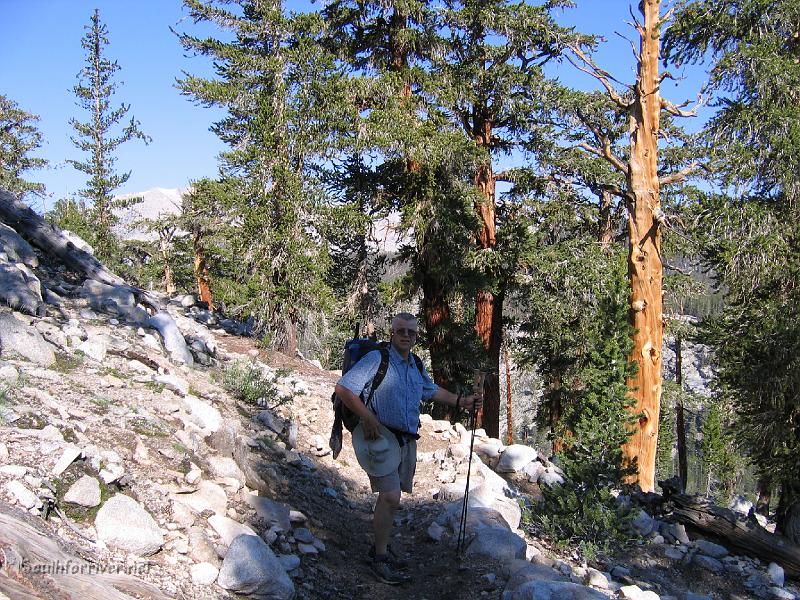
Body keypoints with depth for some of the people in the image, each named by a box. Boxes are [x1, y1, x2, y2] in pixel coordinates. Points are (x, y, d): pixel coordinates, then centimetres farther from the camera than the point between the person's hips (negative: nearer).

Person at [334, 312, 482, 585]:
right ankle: (380, 559, -1)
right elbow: (343, 388, -16)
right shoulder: (376, 359, -11)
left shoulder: (416, 366, 13)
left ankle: (379, 546, 29)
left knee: (389, 497, 14)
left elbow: (432, 391, 31)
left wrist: (463, 401, 23)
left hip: (407, 441, 7)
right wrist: (367, 417, -21)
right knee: (391, 498, -13)